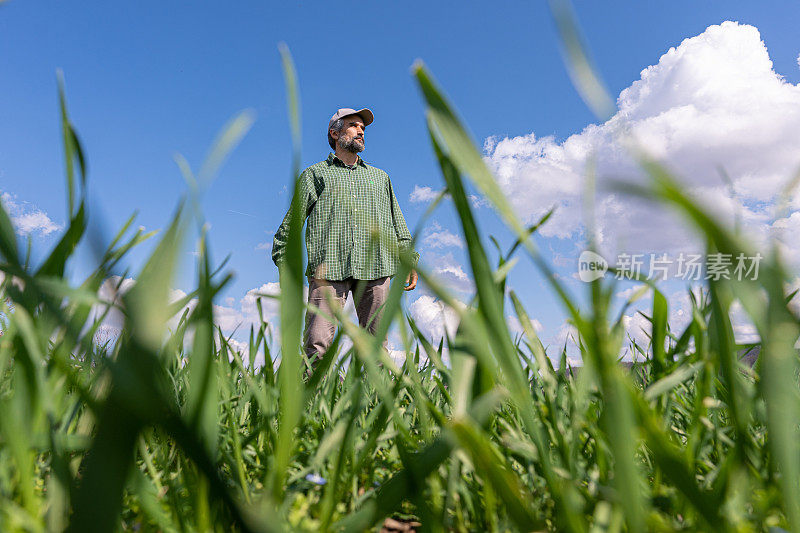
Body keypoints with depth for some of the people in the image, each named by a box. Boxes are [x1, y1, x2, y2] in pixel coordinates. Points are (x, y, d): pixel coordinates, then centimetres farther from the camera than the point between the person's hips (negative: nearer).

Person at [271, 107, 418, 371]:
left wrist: (410, 260, 12)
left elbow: (398, 223, 24)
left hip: (375, 268, 3)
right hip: (329, 268, -2)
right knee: (317, 343, -13)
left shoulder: (380, 177, 28)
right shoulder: (315, 174, 19)